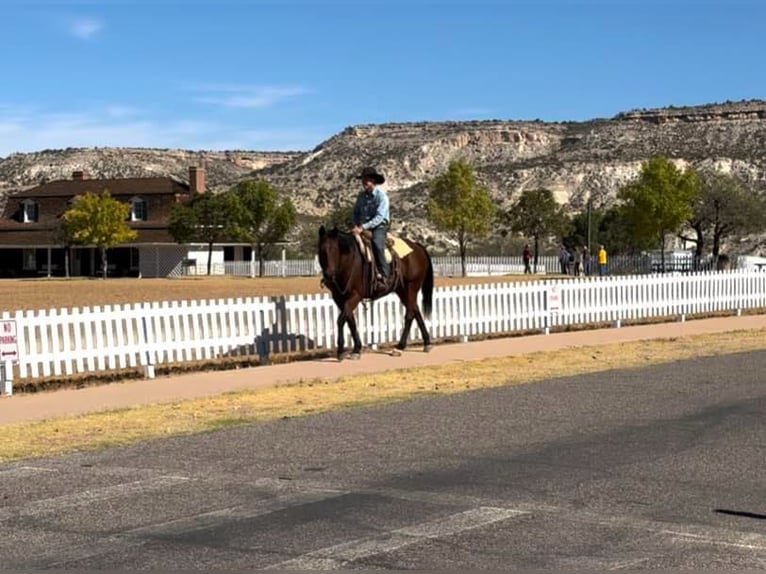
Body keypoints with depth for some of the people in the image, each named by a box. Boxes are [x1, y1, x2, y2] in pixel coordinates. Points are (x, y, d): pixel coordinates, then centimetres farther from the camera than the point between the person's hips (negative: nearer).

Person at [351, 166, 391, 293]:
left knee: (376, 243, -34)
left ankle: (383, 278, -33)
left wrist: (363, 227, -27)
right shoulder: (361, 195, 8)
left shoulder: (381, 195, -11)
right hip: (362, 227, 7)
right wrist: (356, 225, -5)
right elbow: (355, 213, 17)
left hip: (379, 226, -7)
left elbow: (379, 217, -19)